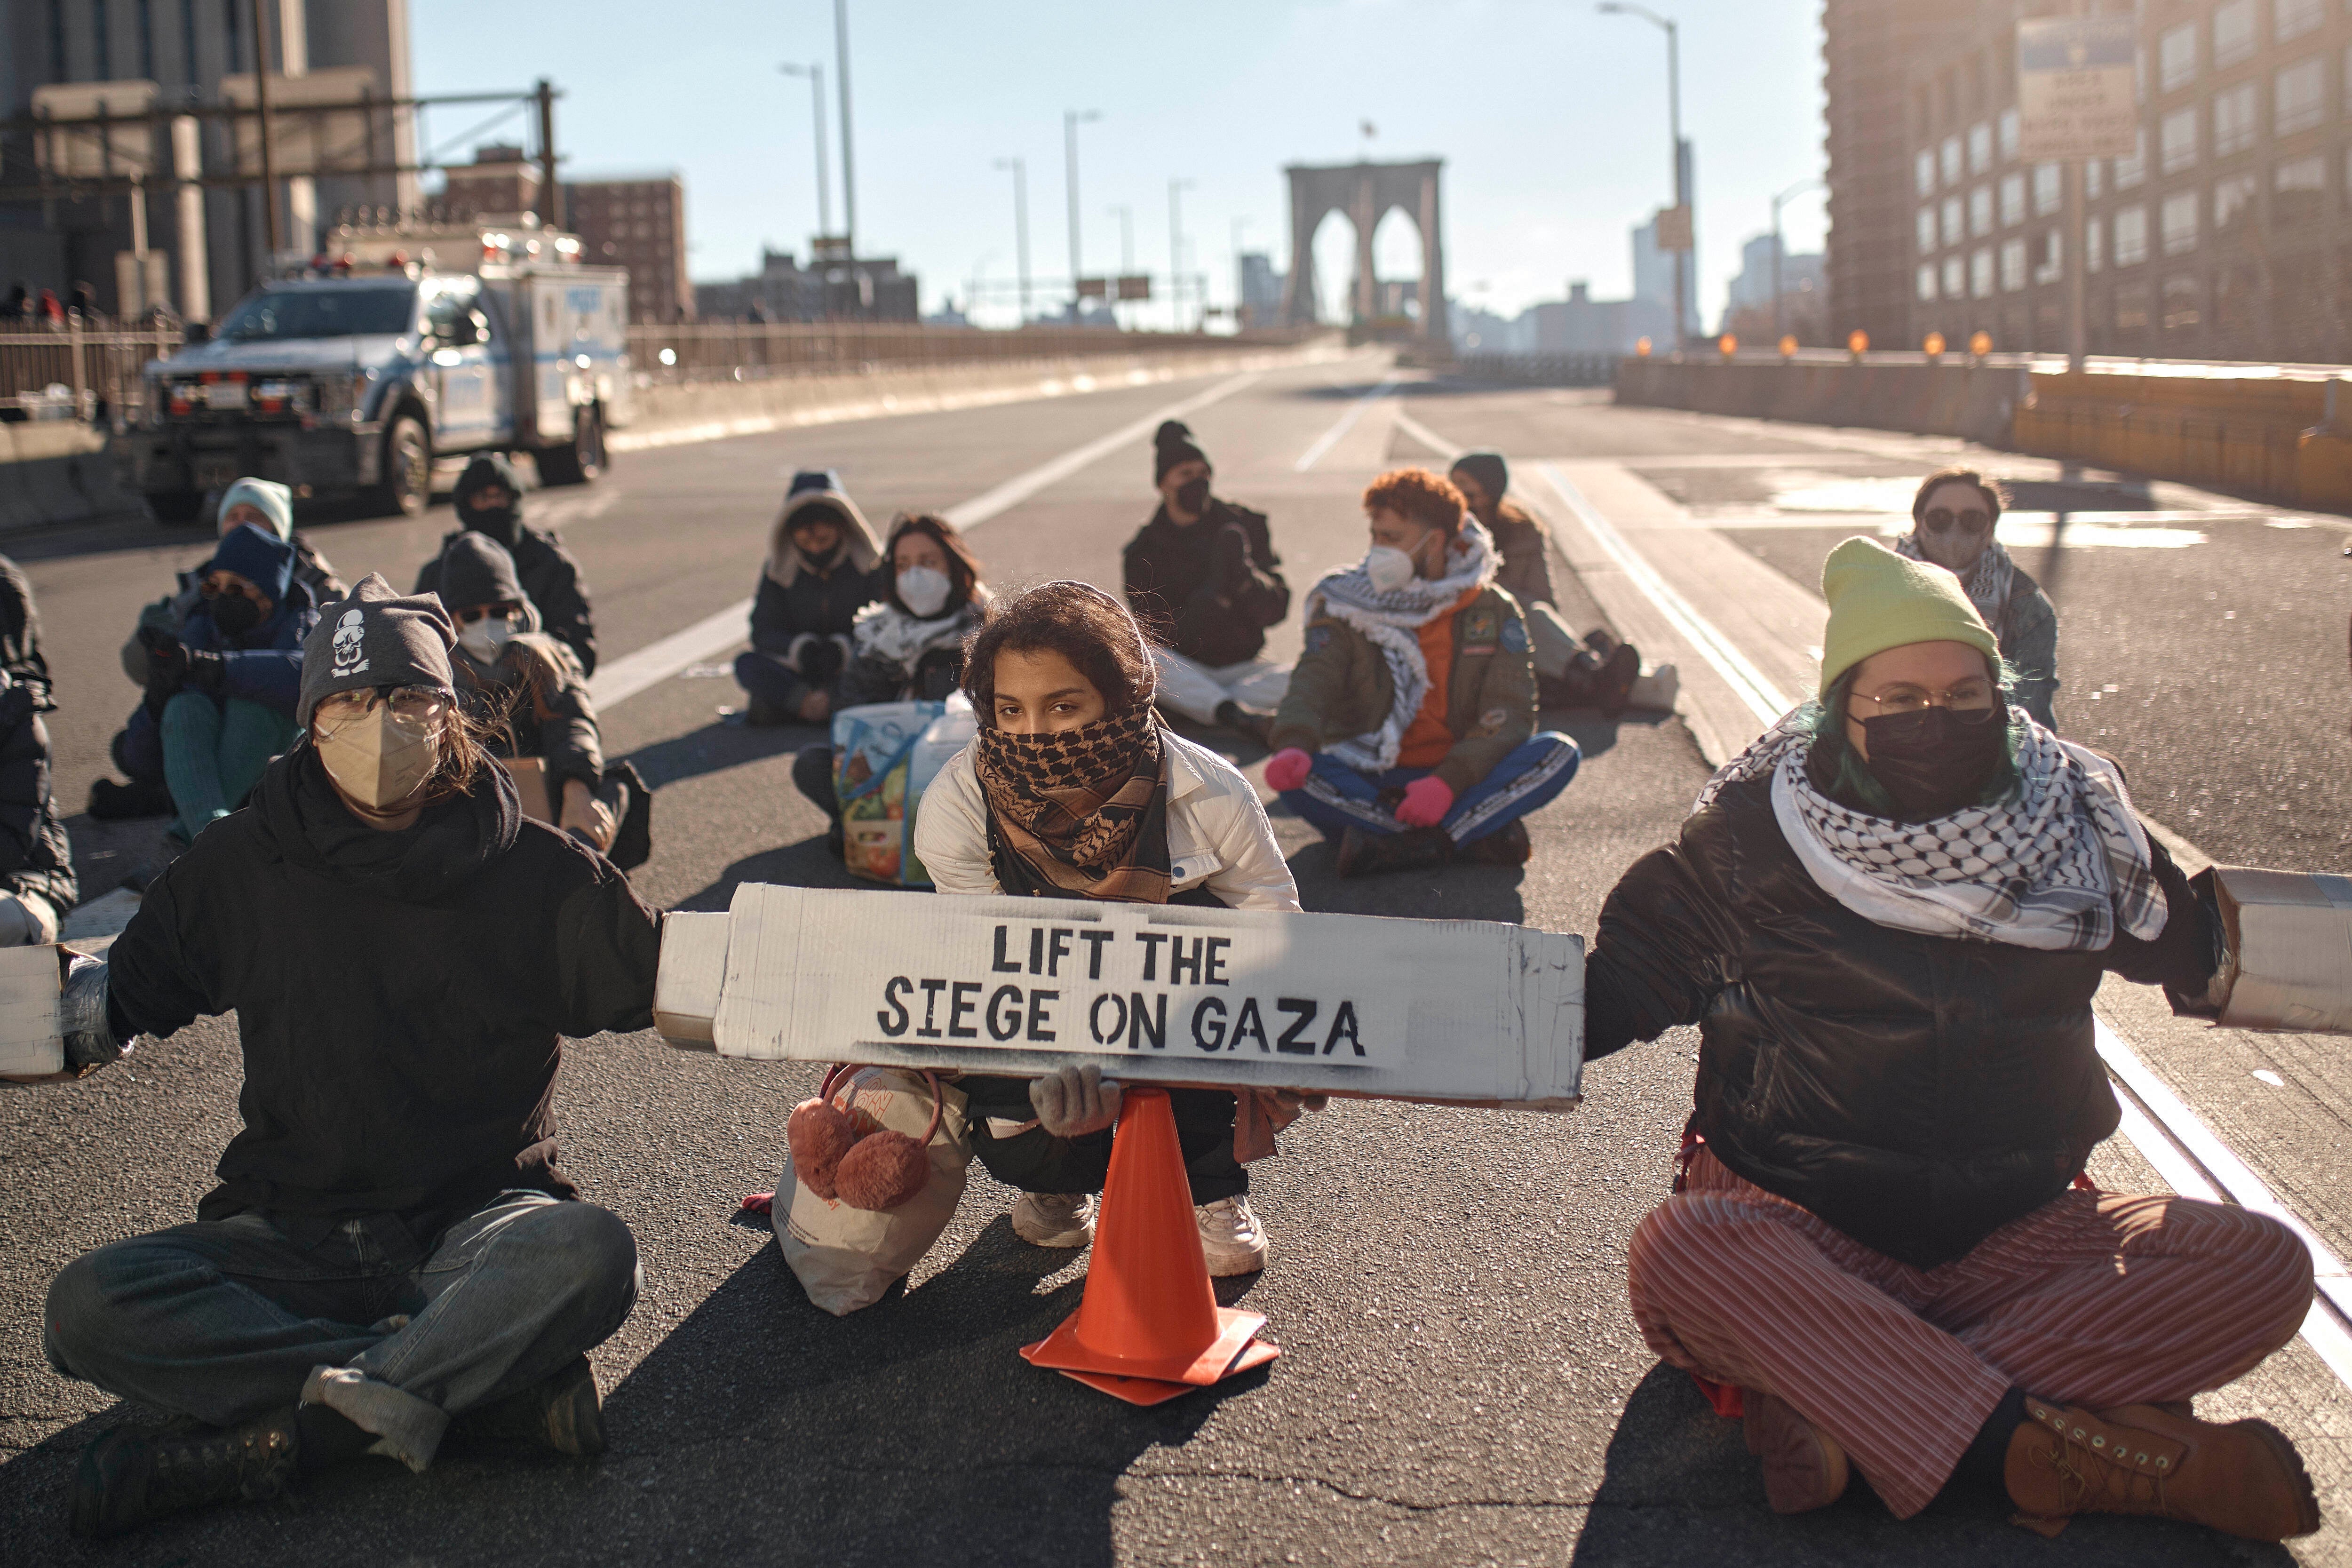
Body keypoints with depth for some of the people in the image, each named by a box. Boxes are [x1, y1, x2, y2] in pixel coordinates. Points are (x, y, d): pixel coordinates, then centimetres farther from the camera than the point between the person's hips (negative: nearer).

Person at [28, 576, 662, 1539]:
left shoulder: (531, 870, 0)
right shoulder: (243, 867, 6)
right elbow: (122, 996, 18)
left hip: (475, 1222, -2)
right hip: (293, 1232, 3)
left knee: (588, 1253, -35)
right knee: (88, 1307, -25)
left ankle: (285, 1436, -31)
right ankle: (495, 1379, -28)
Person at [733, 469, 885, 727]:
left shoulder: (871, 563, 1)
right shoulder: (780, 568, 6)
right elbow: (763, 631, -1)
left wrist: (843, 648, -25)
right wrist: (799, 648, -21)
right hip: (797, 672, 2)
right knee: (747, 664, -25)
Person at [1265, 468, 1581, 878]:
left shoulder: (1493, 611, 2)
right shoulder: (1344, 606, 2)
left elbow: (1510, 714, -8)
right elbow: (1313, 682, -13)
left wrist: (1449, 782, -26)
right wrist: (1294, 745, -37)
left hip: (1462, 779, 1)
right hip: (1368, 781, 0)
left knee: (1559, 753, -24)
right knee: (1296, 777, -32)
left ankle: (1388, 844, -31)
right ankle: (1479, 833, -32)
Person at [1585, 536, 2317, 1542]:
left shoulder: (2072, 826, 5)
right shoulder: (1753, 837, -3)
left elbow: (2207, 954, 20)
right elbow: (1616, 984, 3)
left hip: (2018, 1232, 4)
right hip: (1802, 1229, -3)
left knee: (2263, 1268, -20)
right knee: (1679, 1255, -36)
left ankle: (1835, 1400, -30)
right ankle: (2035, 1450, -34)